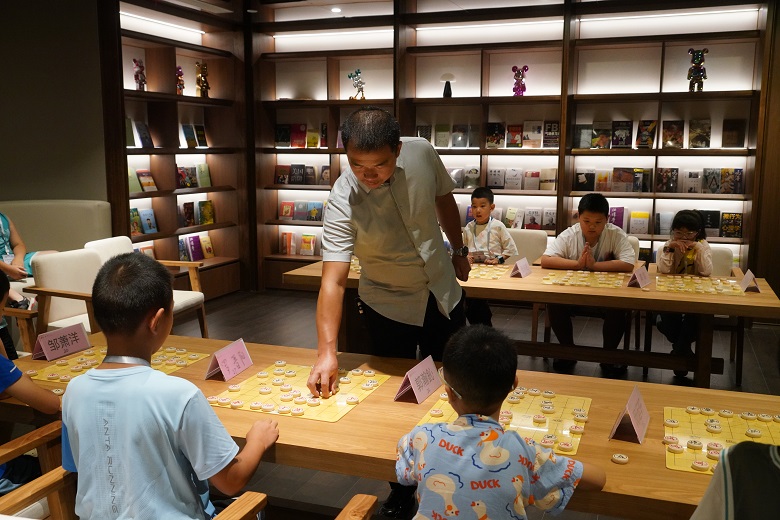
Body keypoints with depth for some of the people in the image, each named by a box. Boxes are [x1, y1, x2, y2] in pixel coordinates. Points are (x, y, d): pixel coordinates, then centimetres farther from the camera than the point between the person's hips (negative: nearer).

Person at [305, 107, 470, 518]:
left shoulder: (422, 153, -18)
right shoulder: (342, 203, -29)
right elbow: (333, 280, -35)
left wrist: (459, 250, 13)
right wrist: (327, 353, -44)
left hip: (444, 294, 4)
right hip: (389, 307, -3)